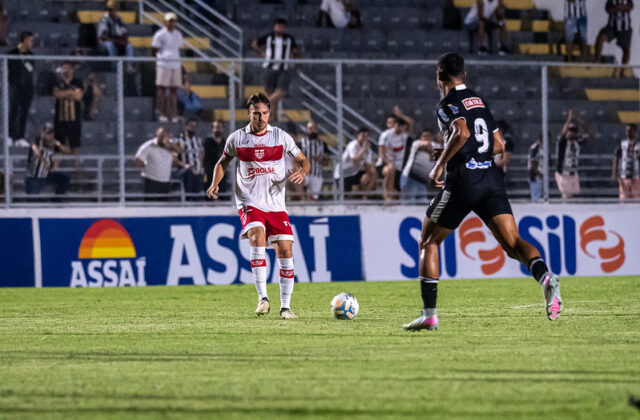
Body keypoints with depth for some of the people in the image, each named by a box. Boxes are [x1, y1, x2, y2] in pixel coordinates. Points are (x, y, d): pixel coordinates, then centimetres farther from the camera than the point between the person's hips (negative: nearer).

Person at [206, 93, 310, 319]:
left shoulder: (281, 136, 2)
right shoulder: (237, 138, 2)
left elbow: (303, 160, 9)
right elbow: (223, 162, 17)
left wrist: (302, 172, -15)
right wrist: (215, 184, -2)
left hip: (276, 204, 2)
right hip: (249, 202, -2)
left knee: (285, 251, -5)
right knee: (257, 239, -27)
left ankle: (285, 306, 6)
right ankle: (262, 298, -26)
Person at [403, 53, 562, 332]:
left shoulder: (448, 104, -3)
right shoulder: (479, 102, 20)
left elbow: (462, 132, -21)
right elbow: (498, 144, 23)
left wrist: (439, 165, -13)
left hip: (461, 181, -6)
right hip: (491, 178, 6)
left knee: (428, 243, 12)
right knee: (512, 242, -6)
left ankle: (429, 314, 8)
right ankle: (545, 277, -38)